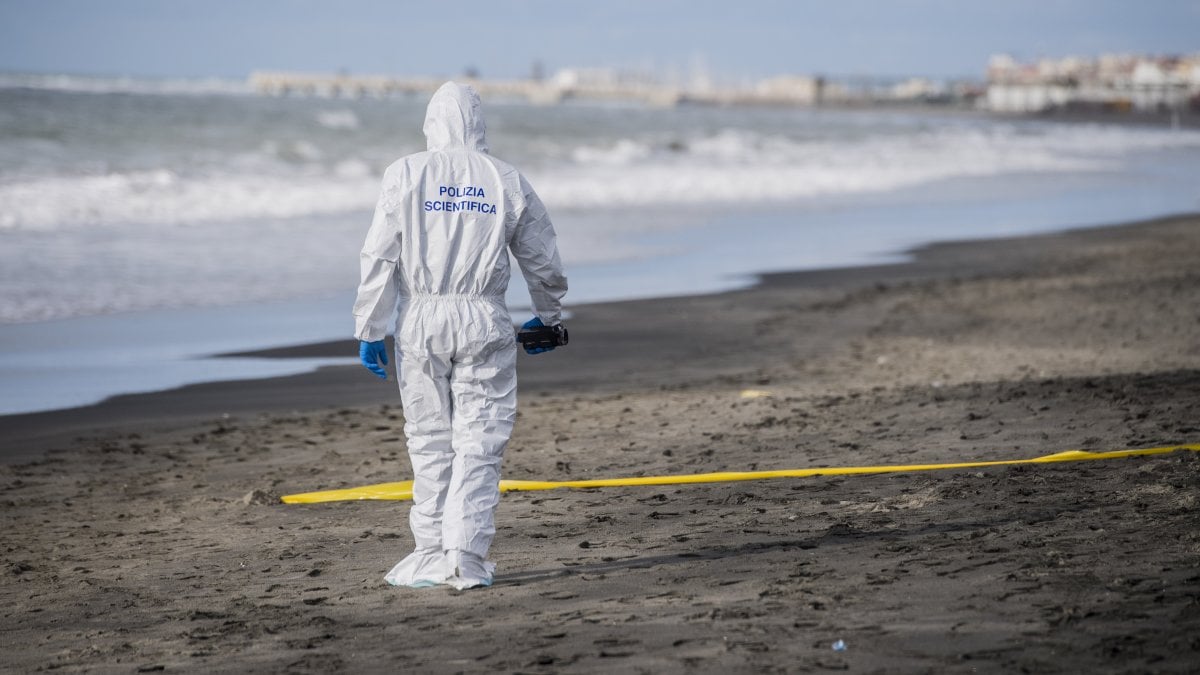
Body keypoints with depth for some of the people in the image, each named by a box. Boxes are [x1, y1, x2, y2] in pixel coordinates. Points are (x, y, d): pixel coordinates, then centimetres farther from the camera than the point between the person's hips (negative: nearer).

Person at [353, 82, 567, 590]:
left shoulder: (405, 175, 1)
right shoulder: (507, 181, 5)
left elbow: (379, 257, -3)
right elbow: (543, 261, 13)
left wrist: (369, 330, 3)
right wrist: (547, 317, 29)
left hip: (420, 320, 0)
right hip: (484, 321, 0)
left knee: (430, 442, 7)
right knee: (479, 442, 1)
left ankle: (433, 556, 12)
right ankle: (467, 559, -5)